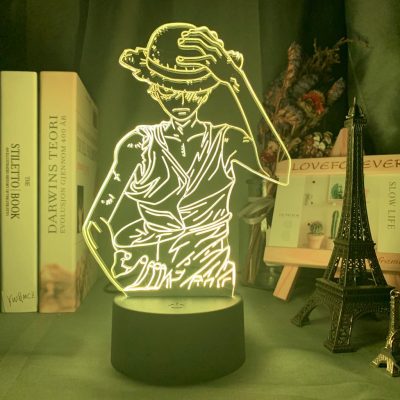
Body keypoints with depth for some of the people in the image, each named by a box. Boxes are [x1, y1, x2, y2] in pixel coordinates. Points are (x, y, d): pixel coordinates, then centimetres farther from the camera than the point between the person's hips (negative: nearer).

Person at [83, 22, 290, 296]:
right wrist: (131, 285, -14)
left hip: (214, 284, 1)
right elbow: (96, 225, -8)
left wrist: (240, 83, -28)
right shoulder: (139, 143, -5)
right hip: (148, 286, 0)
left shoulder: (228, 140, -5)